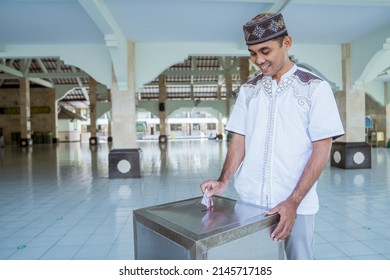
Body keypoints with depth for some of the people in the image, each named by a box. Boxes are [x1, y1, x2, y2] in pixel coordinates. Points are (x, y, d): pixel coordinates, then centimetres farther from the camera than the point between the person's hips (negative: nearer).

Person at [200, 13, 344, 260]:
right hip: (249, 201, 3)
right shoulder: (248, 90, 6)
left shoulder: (316, 88, -4)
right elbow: (239, 140, 7)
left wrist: (293, 201, -15)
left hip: (297, 203, -2)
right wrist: (224, 181, -8)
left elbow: (321, 149, -7)